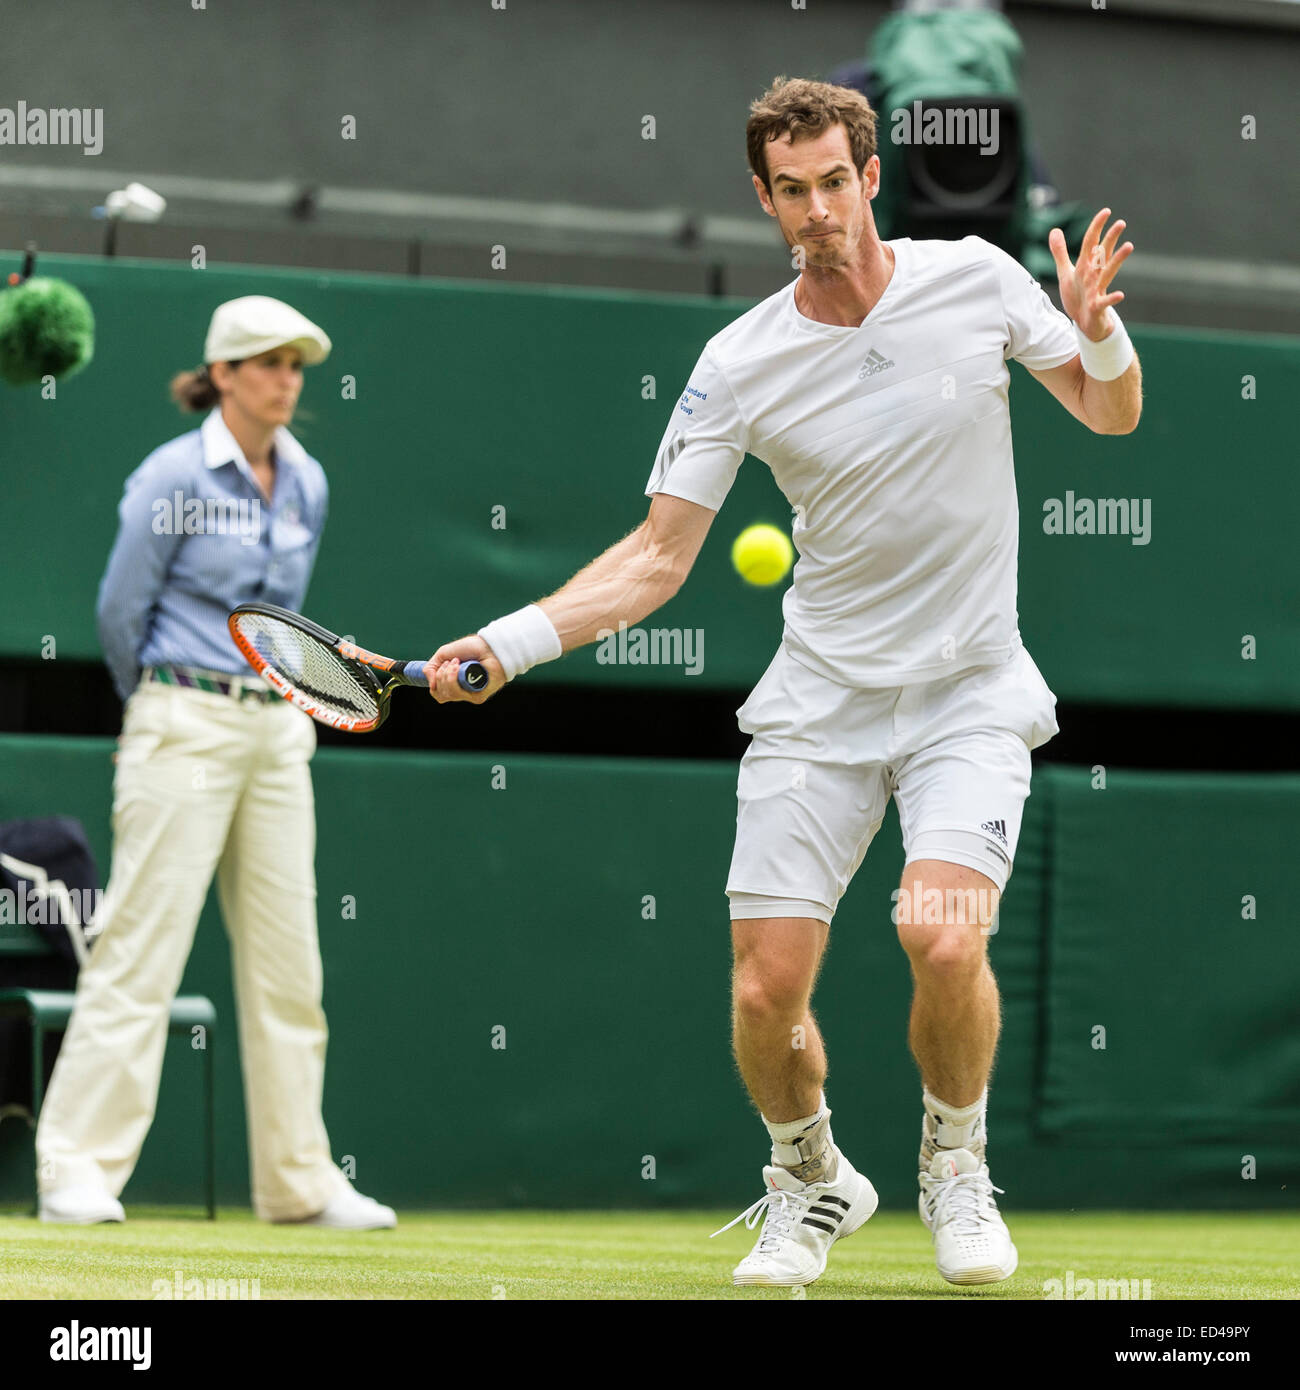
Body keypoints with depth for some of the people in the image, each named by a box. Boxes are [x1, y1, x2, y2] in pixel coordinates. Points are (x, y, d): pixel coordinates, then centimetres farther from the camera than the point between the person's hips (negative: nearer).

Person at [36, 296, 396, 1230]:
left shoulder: (307, 485, 10)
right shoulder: (174, 478, -8)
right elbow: (121, 609, -2)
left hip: (277, 731, 6)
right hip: (185, 728, -6)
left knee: (287, 960, 7)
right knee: (143, 948, -9)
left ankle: (299, 1179, 13)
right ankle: (77, 1171, -7)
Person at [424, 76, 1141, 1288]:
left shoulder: (975, 277, -4)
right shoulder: (741, 364, -6)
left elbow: (1112, 414, 9)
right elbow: (658, 557, -2)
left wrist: (1097, 332, -14)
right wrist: (510, 642, -15)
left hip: (971, 694, -1)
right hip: (820, 698, 1)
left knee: (941, 940, -25)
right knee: (766, 991, -7)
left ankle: (956, 1168, 5)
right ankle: (810, 1180, 25)